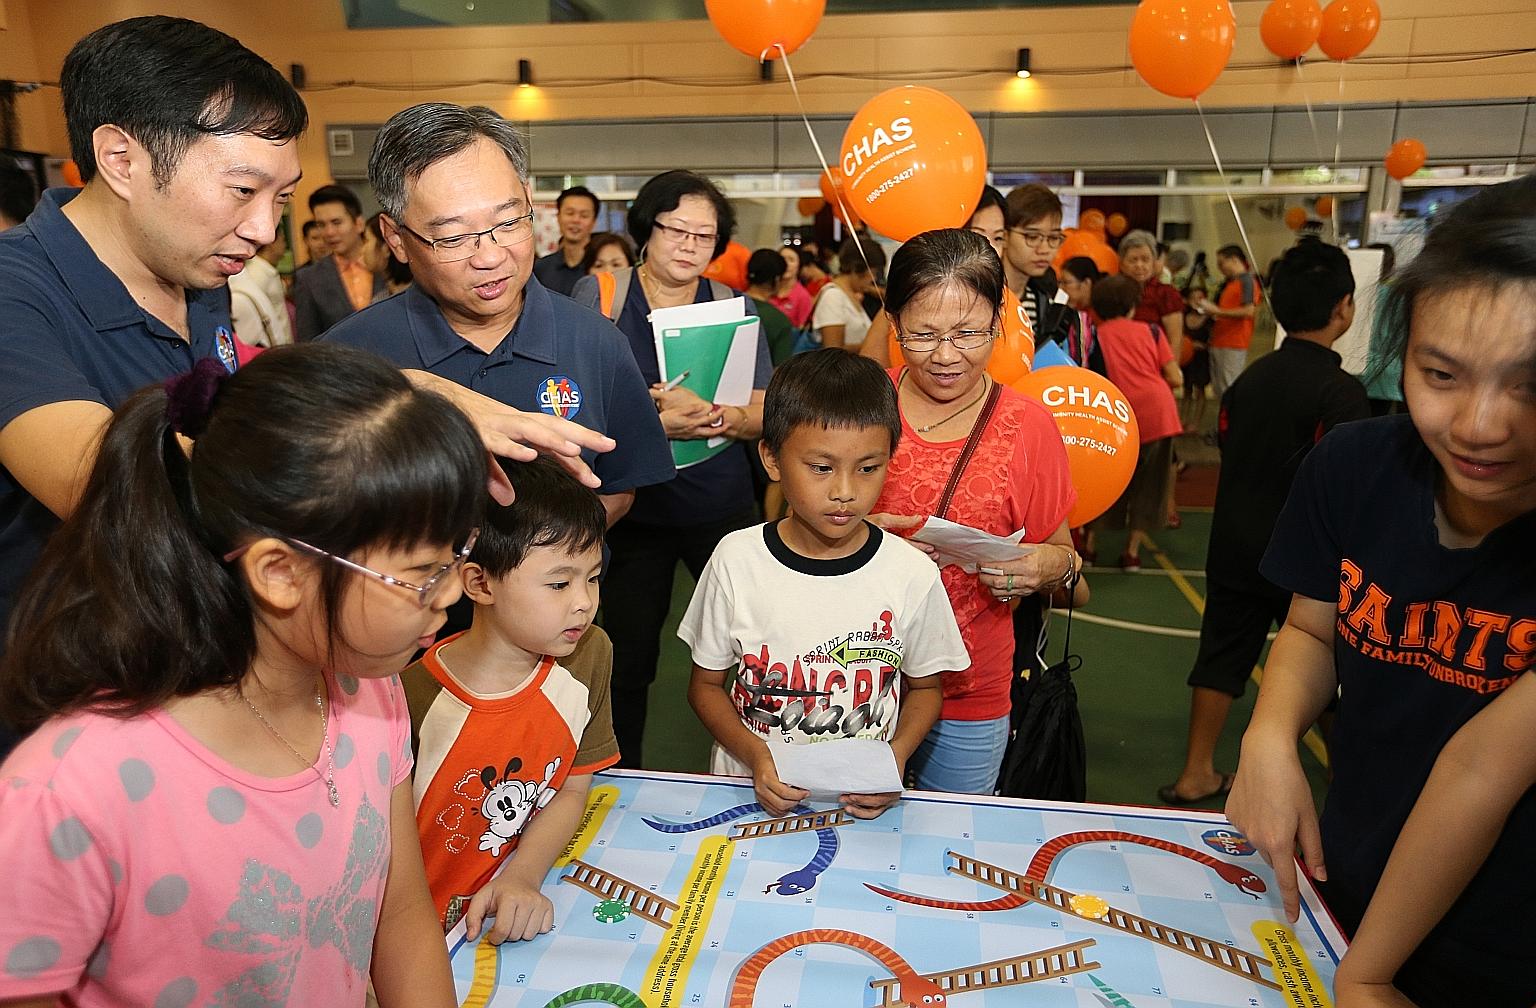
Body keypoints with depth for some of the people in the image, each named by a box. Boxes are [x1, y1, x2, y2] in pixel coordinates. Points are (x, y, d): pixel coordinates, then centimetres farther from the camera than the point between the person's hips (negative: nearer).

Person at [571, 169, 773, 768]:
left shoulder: (735, 307, 5)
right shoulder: (597, 297, -2)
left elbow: (763, 415, 0)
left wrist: (709, 414, -22)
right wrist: (655, 425, -23)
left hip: (722, 506, 2)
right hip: (632, 508, -1)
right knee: (629, 654, 7)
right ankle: (624, 778, 30)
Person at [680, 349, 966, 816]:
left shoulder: (913, 573, -5)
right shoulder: (736, 560, -6)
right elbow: (706, 685, 5)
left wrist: (896, 755, -8)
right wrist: (754, 754, -12)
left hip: (865, 804, 0)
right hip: (753, 793, 0)